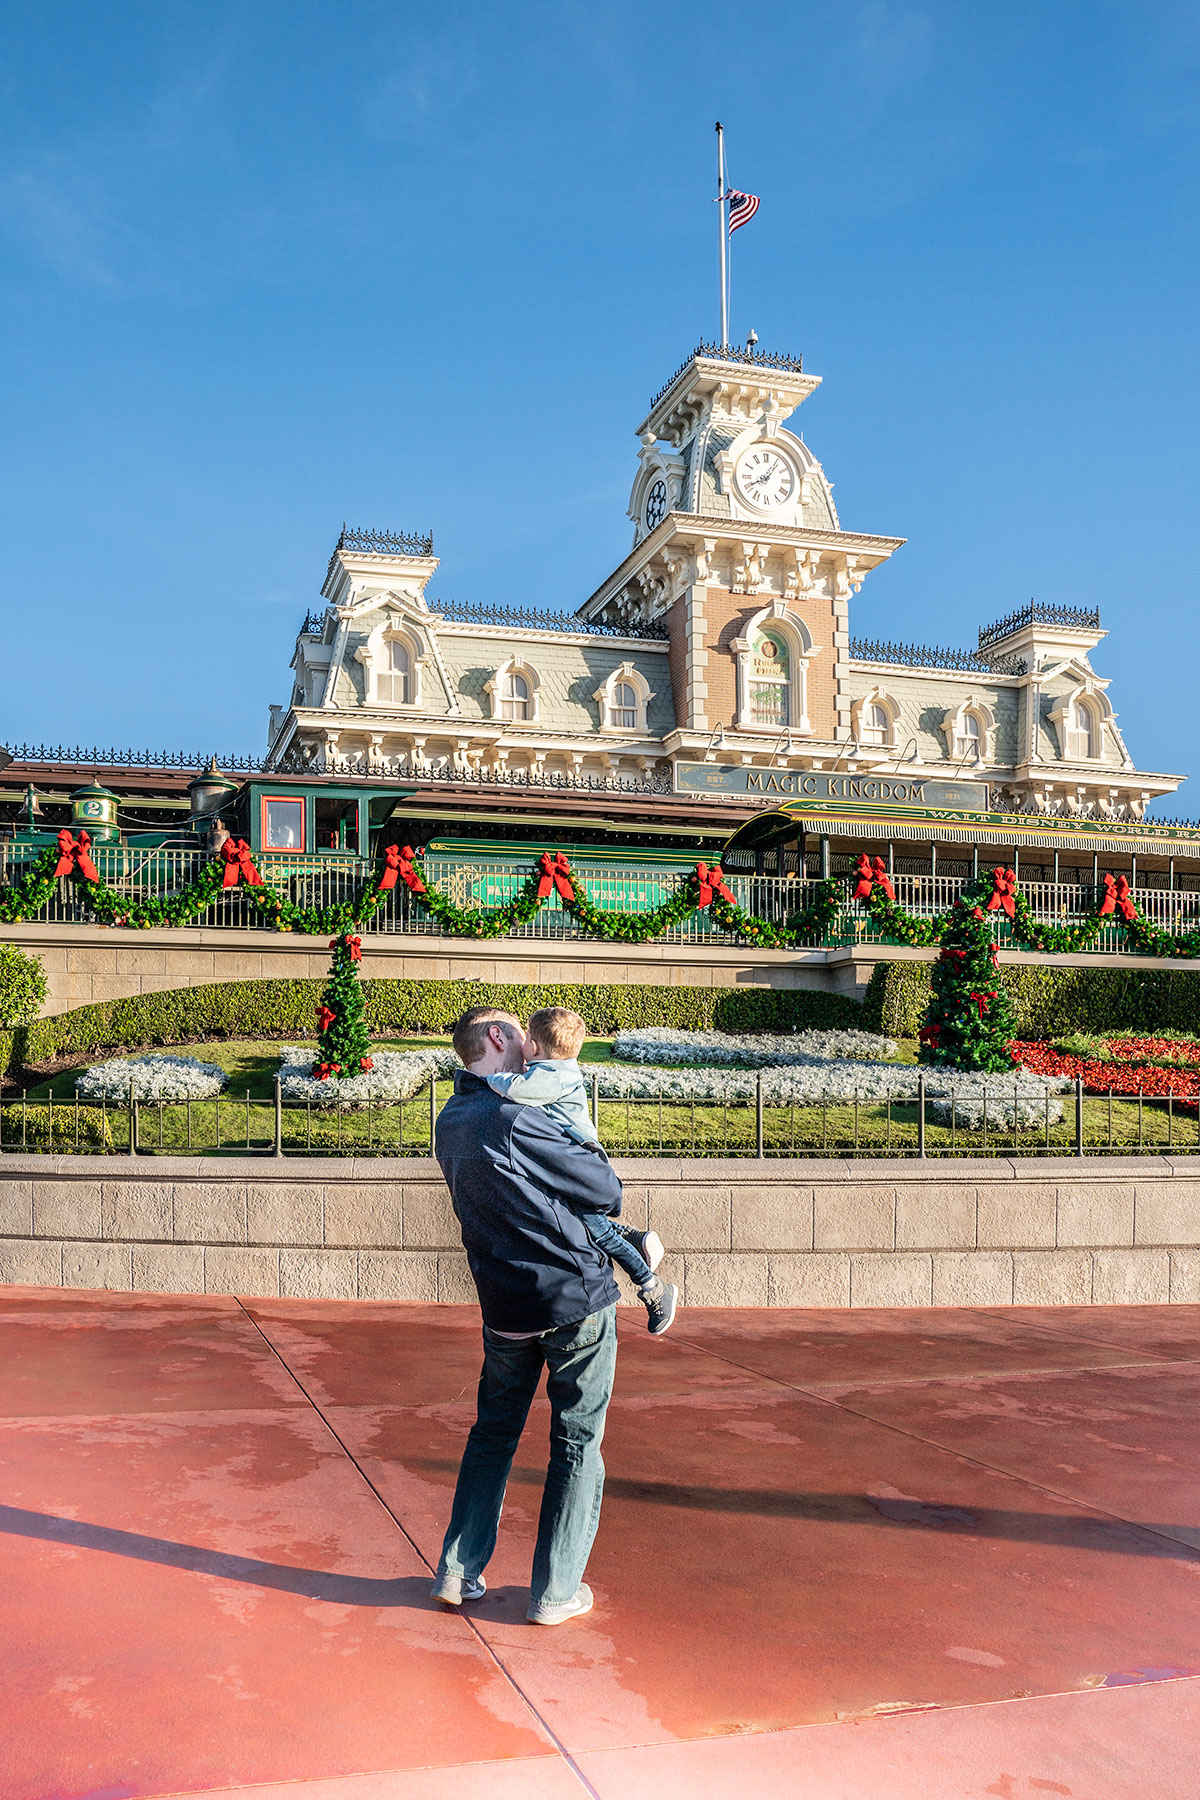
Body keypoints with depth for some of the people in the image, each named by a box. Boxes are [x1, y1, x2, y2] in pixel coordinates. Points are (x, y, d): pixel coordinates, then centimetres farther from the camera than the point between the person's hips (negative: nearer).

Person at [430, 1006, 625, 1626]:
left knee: (493, 1431, 20)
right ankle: (555, 1591, 15)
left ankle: (458, 1572, 23)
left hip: (505, 1308, 7)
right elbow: (608, 1192, -13)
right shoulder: (515, 1119, -20)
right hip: (578, 1297, -6)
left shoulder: (450, 1122, 5)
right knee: (577, 1442, 7)